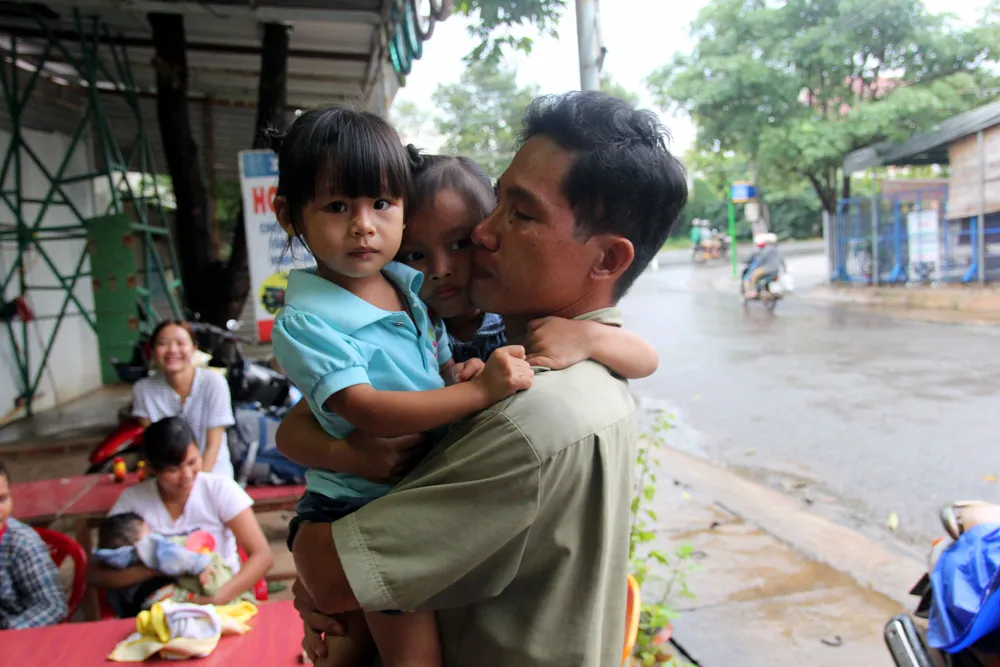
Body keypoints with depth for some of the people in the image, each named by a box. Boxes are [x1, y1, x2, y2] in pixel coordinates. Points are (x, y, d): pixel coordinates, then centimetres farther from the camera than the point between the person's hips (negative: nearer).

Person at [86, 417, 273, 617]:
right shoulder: (133, 499, -4)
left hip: (223, 599, -1)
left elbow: (262, 555, -13)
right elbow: (94, 574, -8)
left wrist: (217, 598, -29)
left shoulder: (220, 489, -7)